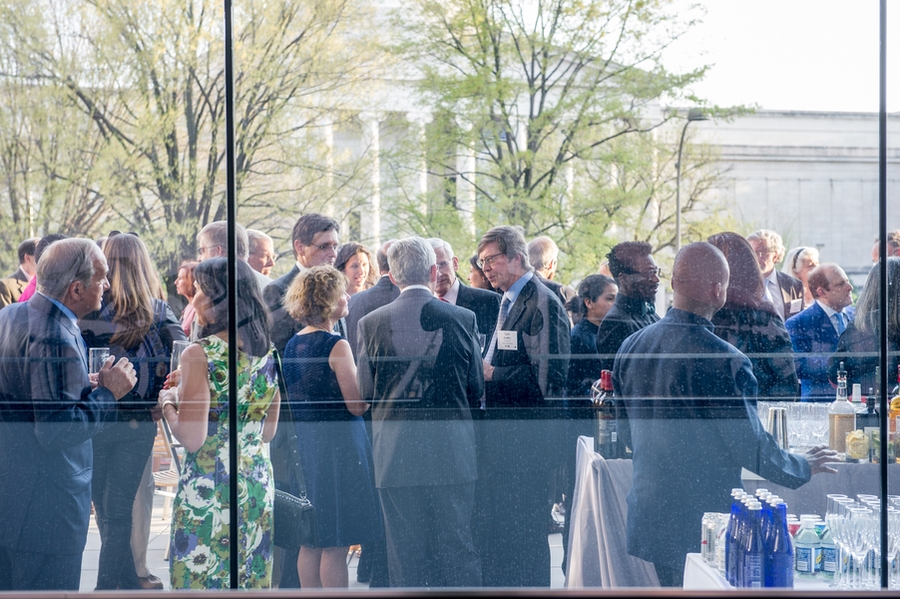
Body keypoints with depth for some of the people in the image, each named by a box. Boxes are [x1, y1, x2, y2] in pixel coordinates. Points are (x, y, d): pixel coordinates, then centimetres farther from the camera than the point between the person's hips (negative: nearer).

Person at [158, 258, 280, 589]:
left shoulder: (199, 354, -15)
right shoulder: (267, 353, 4)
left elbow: (192, 438, -18)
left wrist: (168, 404, 1)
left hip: (207, 490, -6)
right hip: (258, 486, 6)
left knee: (202, 579, 4)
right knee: (251, 579, 14)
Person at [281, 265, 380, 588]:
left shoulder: (293, 344, 8)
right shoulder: (336, 345, -14)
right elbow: (357, 404, -16)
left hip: (303, 444, 8)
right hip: (337, 444, -8)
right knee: (335, 546, -2)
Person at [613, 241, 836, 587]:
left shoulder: (630, 347, 3)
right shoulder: (723, 361, -20)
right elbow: (752, 447, -12)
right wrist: (804, 468, 7)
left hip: (643, 524, 7)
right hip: (699, 529, -6)